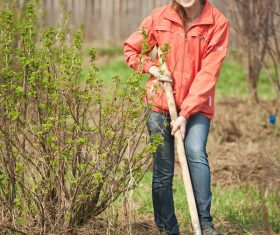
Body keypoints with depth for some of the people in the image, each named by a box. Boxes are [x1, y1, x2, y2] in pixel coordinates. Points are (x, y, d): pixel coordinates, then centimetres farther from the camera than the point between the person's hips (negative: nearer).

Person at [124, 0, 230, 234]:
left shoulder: (218, 22, -10)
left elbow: (208, 72, -14)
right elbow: (131, 48, 13)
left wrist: (185, 114, -18)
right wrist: (151, 67, -7)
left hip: (197, 105, -2)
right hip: (160, 103, 2)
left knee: (196, 152, -26)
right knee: (163, 172, 3)